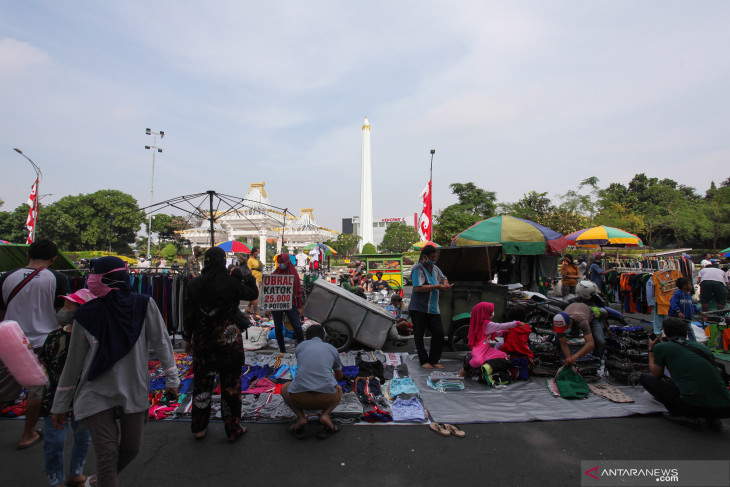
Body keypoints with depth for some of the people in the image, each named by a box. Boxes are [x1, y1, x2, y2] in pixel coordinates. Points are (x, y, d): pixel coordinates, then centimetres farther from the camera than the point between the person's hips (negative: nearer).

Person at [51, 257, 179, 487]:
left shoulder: (143, 305, -11)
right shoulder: (86, 315, -9)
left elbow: (161, 342, -6)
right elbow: (74, 362, 0)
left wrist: (171, 379, -4)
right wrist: (60, 405, 7)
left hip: (134, 391, 1)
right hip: (97, 394, -1)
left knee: (131, 448, 13)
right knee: (107, 452, -3)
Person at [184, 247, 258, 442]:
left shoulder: (194, 284, -3)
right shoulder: (232, 283, -14)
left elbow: (189, 314, 4)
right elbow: (253, 294, 1)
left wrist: (187, 339, 13)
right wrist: (247, 277, 7)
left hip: (202, 342, 4)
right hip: (228, 342, -3)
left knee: (201, 382, 18)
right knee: (231, 385, 9)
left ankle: (199, 427, 33)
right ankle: (233, 429, 21)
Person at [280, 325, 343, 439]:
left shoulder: (300, 346, 19)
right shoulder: (332, 349, 20)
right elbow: (339, 376, 38)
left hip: (299, 399, 0)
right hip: (326, 399, 0)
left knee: (285, 388, 34)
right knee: (339, 390, 36)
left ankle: (300, 417, 9)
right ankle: (325, 415, 6)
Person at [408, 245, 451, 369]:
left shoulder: (435, 268, 13)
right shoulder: (418, 269, -11)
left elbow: (444, 278, 32)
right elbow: (418, 288, -22)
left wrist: (445, 284, 7)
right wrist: (437, 287, -18)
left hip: (433, 308, 7)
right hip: (419, 308, -7)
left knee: (439, 333, 1)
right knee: (419, 336, 3)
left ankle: (434, 360, 14)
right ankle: (424, 361, 17)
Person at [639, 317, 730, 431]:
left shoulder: (661, 347, 1)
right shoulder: (701, 346, 17)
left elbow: (656, 375, 15)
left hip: (693, 406, -6)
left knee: (644, 378, 11)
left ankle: (679, 413, 0)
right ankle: (711, 418, 16)